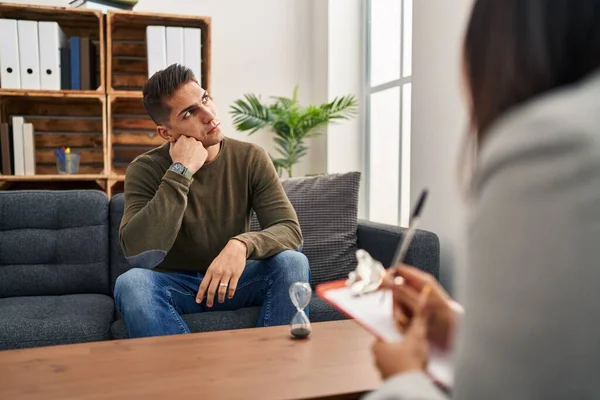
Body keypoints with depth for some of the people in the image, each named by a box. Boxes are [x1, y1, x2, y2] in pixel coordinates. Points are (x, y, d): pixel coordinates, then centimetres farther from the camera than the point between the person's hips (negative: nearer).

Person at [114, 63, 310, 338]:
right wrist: (180, 172, -29)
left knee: (292, 262, -26)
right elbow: (138, 254, -28)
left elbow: (290, 229, -17)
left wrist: (242, 244, -39)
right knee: (130, 283, -32)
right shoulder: (146, 170, -13)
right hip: (173, 285, -1)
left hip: (234, 280, 1)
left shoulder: (251, 158, -9)